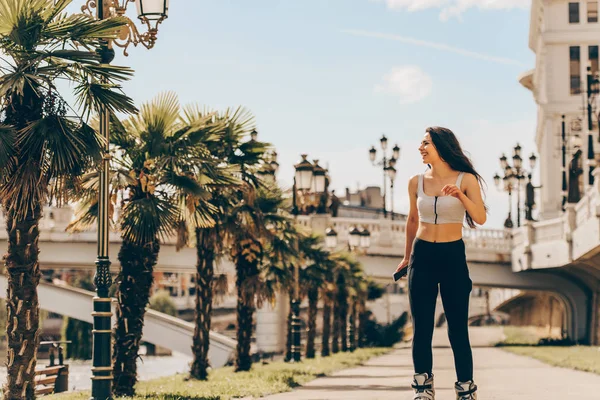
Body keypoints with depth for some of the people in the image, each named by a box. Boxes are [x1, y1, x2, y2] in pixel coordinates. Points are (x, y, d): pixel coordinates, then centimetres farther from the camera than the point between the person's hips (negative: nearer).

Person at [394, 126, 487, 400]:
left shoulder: (466, 180, -4)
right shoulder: (416, 183, 4)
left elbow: (481, 219, -13)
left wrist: (461, 195, -28)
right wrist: (407, 256, 23)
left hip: (453, 256, -2)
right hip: (422, 256, 3)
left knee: (458, 328, -2)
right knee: (421, 327, 3)